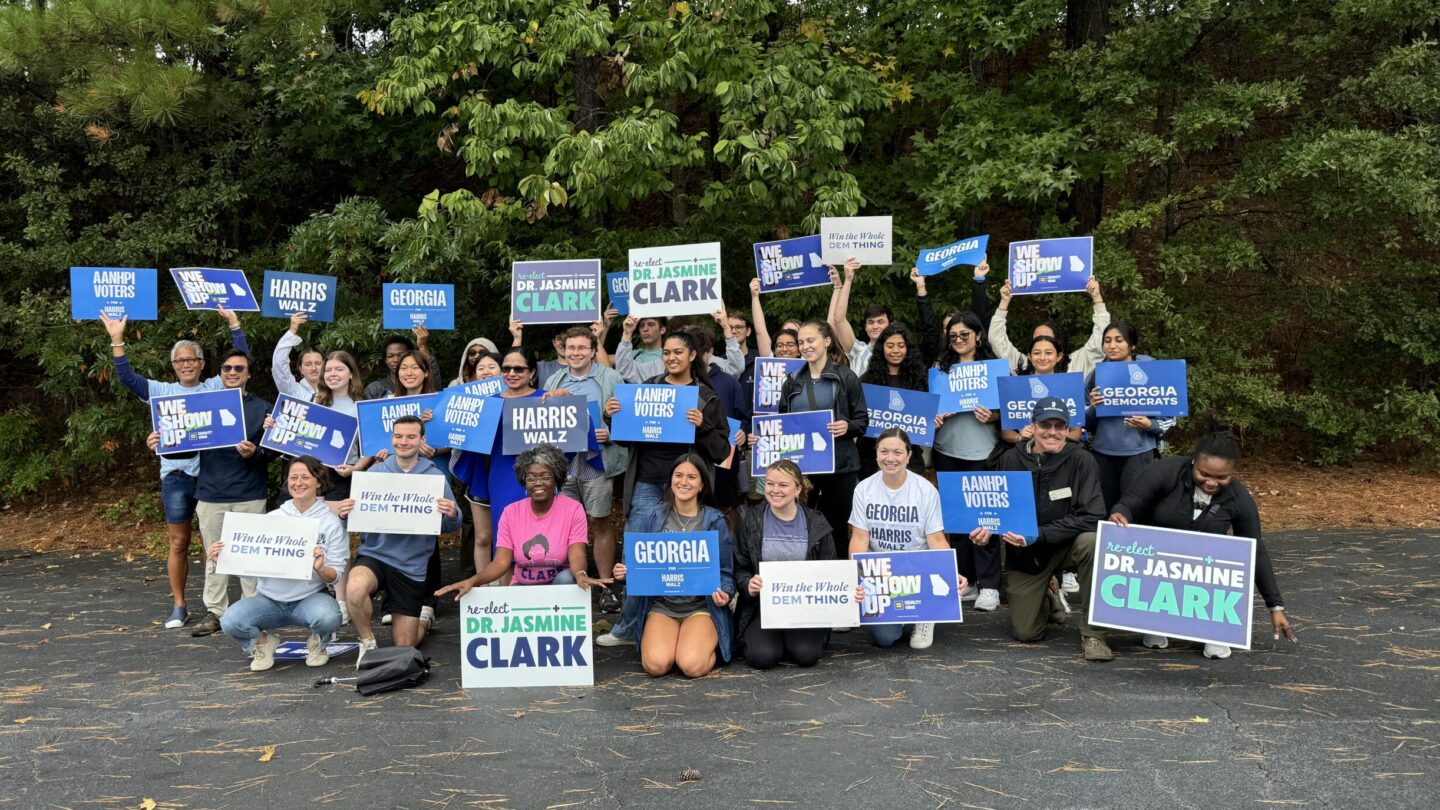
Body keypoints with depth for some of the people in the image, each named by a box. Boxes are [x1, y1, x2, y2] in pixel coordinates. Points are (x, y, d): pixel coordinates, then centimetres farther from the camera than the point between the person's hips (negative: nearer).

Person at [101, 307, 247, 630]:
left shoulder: (216, 387, 9)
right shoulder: (162, 391, 13)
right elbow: (126, 377, 4)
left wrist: (233, 321, 0)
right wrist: (117, 340, -3)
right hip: (176, 474, 1)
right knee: (178, 542, 4)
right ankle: (179, 605, 13)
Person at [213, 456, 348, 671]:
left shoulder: (331, 523, -1)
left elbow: (335, 576, -4)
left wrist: (320, 569, -26)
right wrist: (223, 558, -14)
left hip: (309, 598, -2)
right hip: (269, 598, 2)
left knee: (328, 617, -34)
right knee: (230, 621, -25)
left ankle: (317, 643, 4)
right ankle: (262, 642, 10)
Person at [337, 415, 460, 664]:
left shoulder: (435, 476, -1)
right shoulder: (375, 472, 0)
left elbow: (450, 526, -1)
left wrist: (452, 515, -24)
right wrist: (346, 513, -20)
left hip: (411, 566, 0)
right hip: (374, 554, 0)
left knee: (404, 648, 6)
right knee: (355, 589, -36)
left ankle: (423, 620, 43)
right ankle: (368, 642, -7)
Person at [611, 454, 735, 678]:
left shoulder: (714, 521, 3)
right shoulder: (648, 518, 3)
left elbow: (725, 571, 6)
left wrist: (724, 594, -15)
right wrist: (623, 573, -15)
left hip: (701, 606, -1)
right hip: (660, 605, 1)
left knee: (693, 666, -26)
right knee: (656, 665, -25)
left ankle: (707, 644, 10)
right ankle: (669, 642, 10)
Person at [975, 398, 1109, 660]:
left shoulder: (1080, 460, -16)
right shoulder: (1009, 460, -11)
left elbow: (1090, 517, -24)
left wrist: (1039, 535, -31)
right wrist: (987, 531, -23)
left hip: (1067, 546, -1)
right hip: (1024, 554, 2)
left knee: (1091, 542, -35)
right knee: (1025, 633, -2)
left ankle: (1093, 634, -20)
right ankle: (1046, 597, 35)